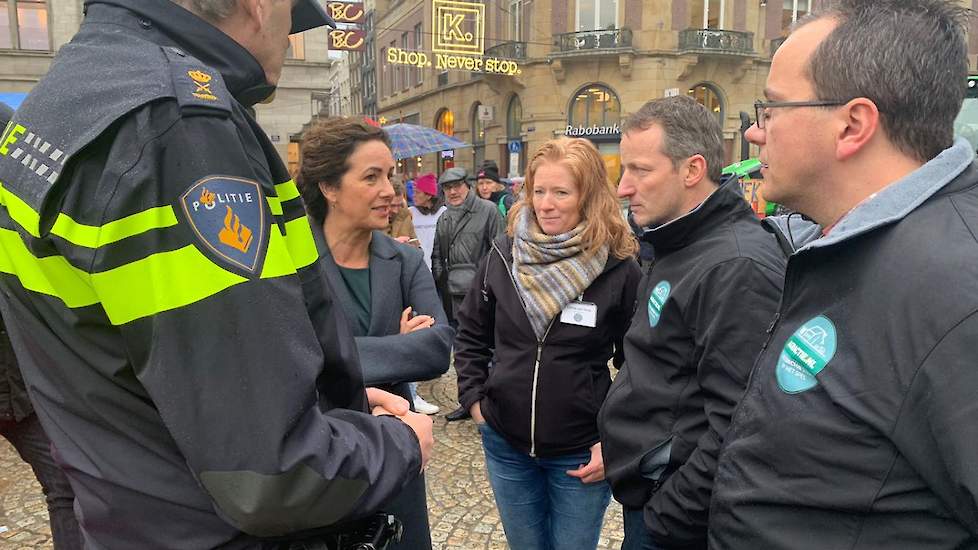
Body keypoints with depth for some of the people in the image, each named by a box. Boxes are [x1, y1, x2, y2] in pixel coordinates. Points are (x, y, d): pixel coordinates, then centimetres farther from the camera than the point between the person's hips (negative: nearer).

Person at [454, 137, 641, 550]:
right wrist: (474, 398, 2)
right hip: (506, 444, 3)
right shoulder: (504, 256, -4)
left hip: (581, 454, -3)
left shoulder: (620, 270, -12)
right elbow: (471, 335, 8)